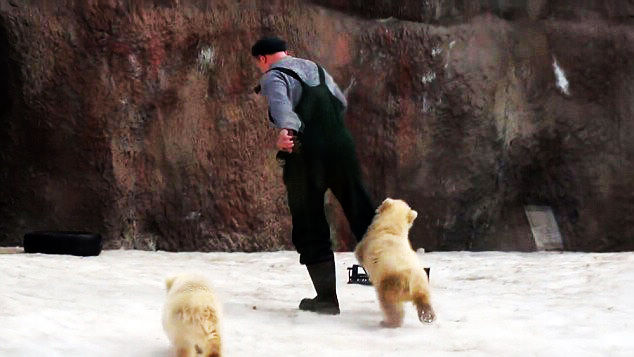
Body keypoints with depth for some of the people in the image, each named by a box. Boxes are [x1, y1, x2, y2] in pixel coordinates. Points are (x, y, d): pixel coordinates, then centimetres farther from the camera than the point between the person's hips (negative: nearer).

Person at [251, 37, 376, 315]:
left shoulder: (273, 77, 0)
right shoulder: (316, 69, 19)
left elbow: (280, 104, -23)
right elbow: (342, 103, 28)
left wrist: (286, 130, -41)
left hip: (305, 156, -5)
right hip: (342, 147, 5)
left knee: (310, 224, 4)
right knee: (362, 212, 11)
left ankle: (327, 296, 4)